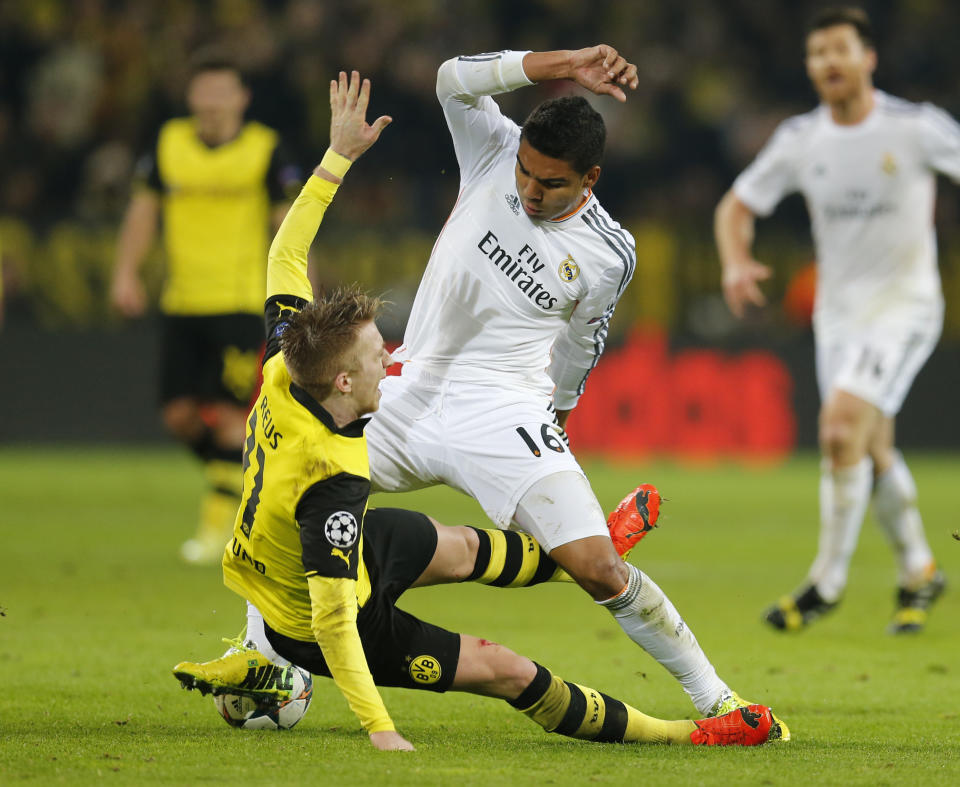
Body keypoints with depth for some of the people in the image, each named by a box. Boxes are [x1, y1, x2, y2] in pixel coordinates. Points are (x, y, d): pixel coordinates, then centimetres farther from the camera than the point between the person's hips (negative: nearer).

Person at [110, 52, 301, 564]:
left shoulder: (265, 149, -4)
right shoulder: (169, 143, 5)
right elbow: (144, 208, 14)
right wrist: (126, 272, 6)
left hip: (241, 304, -4)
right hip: (181, 304, 4)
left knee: (228, 412, -11)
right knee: (179, 413, 1)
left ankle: (218, 522, -2)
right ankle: (236, 477, 27)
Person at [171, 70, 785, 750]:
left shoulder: (282, 374, -21)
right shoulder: (332, 482, -43)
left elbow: (286, 254, -8)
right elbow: (333, 619, -44)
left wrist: (339, 155, -10)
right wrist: (380, 731, -44)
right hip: (312, 630, -9)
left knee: (458, 548, 31)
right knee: (507, 670, 2)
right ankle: (682, 734, 15)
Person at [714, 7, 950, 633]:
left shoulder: (915, 127, -13)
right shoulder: (800, 140, -1)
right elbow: (737, 206, 8)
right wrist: (736, 263, -11)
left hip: (904, 303, -5)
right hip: (838, 310, 5)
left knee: (841, 426, -21)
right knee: (873, 450, 10)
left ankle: (828, 580, -9)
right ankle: (919, 573, 31)